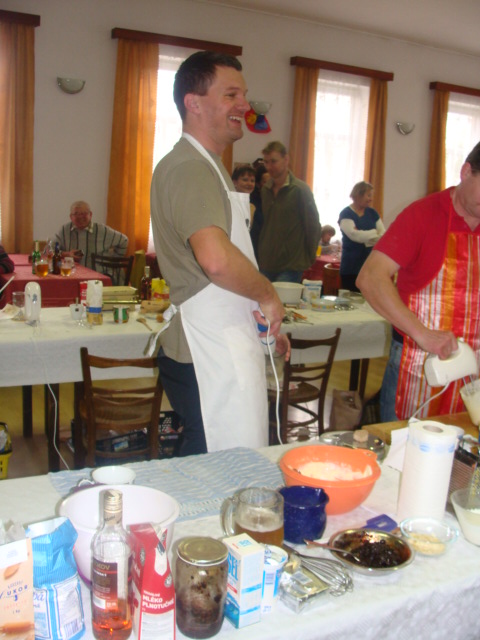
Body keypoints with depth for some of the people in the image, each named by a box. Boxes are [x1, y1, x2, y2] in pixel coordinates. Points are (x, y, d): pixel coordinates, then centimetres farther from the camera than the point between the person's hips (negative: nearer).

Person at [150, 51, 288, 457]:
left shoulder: (207, 166, 19)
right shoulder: (189, 167, -16)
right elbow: (217, 259, -33)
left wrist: (265, 323, 23)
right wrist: (267, 295, -15)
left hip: (221, 350, 10)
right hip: (211, 359, -10)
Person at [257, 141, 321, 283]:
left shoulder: (300, 189, -6)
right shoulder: (265, 190, 12)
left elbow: (313, 227, -4)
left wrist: (308, 258, 0)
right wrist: (260, 253, 14)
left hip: (290, 266, -5)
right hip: (265, 264, 6)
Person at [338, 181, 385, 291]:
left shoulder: (372, 213, 12)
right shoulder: (346, 214, -3)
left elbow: (384, 234, 2)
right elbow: (354, 234, -17)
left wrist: (365, 239, -14)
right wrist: (376, 233, -12)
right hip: (352, 269, -4)